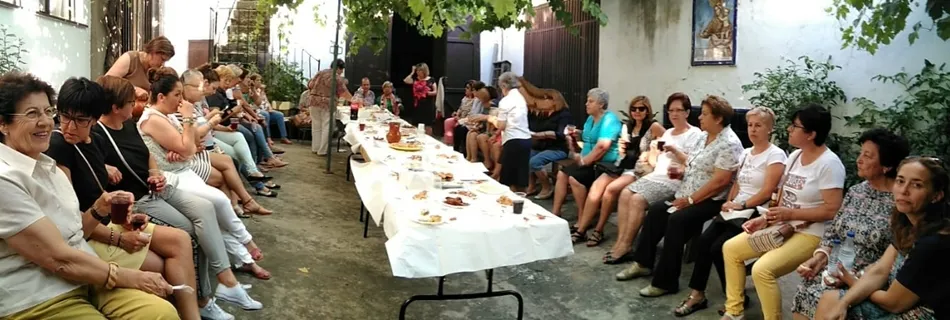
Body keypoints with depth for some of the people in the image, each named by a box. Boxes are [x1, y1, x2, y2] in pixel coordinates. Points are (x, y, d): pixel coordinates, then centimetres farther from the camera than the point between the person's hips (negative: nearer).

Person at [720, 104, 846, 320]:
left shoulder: (829, 164, -18)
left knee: (762, 269, -28)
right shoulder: (794, 156, 8)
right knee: (731, 248, 6)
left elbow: (832, 210, -23)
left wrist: (791, 214, -20)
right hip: (783, 228, 9)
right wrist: (766, 218, -3)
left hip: (811, 235, -9)